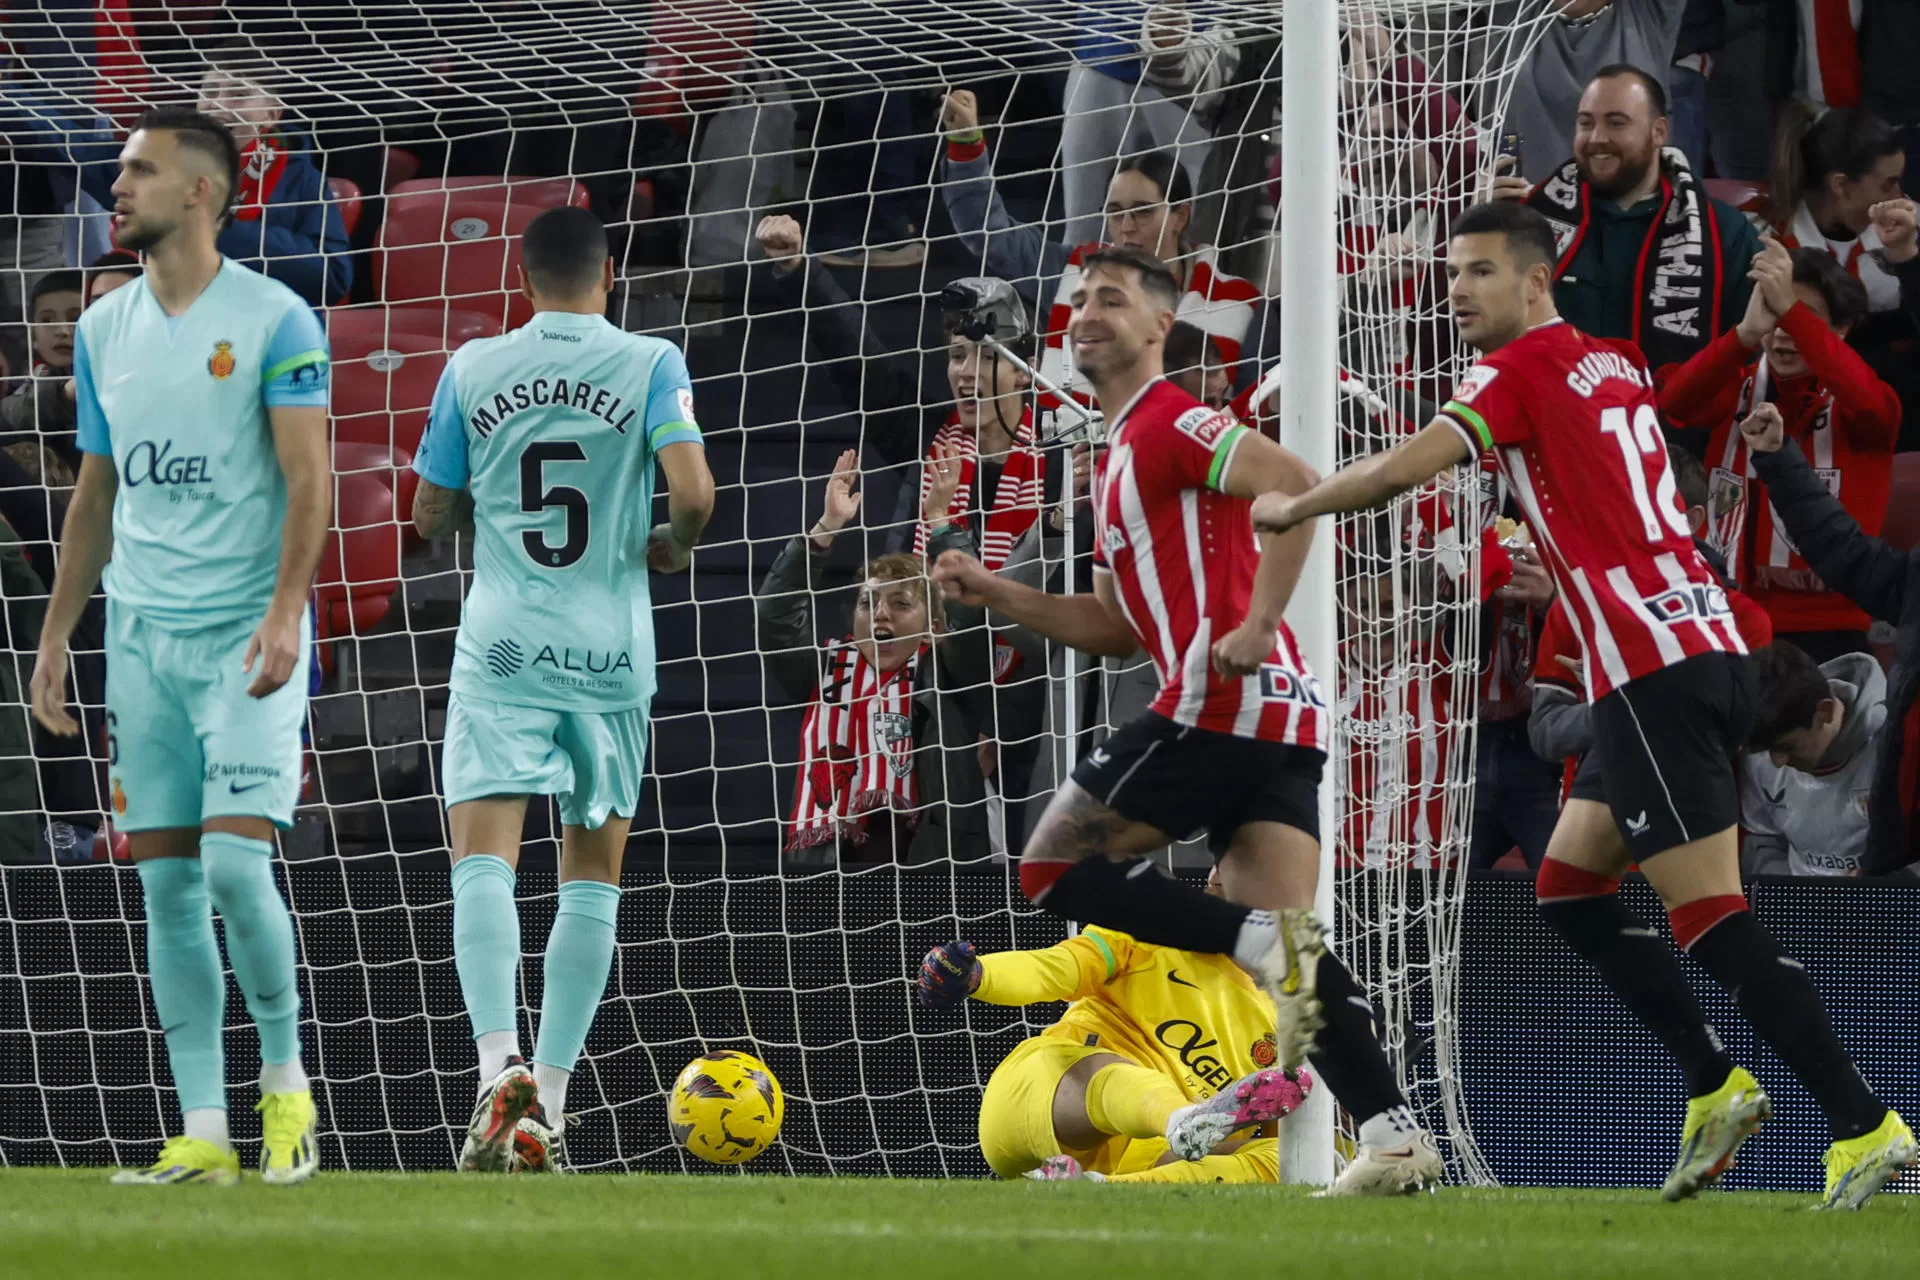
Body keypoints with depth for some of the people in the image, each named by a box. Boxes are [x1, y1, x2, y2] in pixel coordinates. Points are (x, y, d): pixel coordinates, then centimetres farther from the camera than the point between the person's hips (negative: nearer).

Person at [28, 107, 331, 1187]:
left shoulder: (274, 321, -6)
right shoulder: (104, 329, 12)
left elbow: (309, 479, -10)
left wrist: (285, 612, -21)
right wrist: (56, 636, 15)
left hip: (244, 636, -6)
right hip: (142, 632, 6)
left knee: (235, 864, -14)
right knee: (167, 881, 2)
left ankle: (286, 1085, 7)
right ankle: (204, 1134, 5)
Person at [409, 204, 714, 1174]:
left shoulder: (472, 371, 4)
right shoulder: (650, 365, -1)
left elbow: (430, 515, 10)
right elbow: (693, 492, -13)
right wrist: (668, 548, 8)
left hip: (501, 647, 0)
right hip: (610, 648, 0)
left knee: (484, 855, -7)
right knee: (593, 874, 10)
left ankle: (500, 1064, -30)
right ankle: (548, 1103, 5)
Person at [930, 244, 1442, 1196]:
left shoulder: (1168, 424, -3)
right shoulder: (1120, 455, 27)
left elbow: (1292, 483, -18)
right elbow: (1117, 627, 32)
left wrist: (1258, 626, -23)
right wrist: (994, 594, 24)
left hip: (1219, 698, -9)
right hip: (1280, 721, 9)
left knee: (1054, 866, -3)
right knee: (1288, 954, 0)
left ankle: (1266, 943, -18)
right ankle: (1395, 1134, -13)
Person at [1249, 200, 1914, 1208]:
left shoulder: (1523, 368, -5)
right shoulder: (1618, 367, 19)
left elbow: (1406, 469, -14)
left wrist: (1292, 507, 0)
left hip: (1652, 665, -9)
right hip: (1710, 647, 9)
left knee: (1712, 919, -12)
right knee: (1569, 889, 15)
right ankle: (1715, 1088, 8)